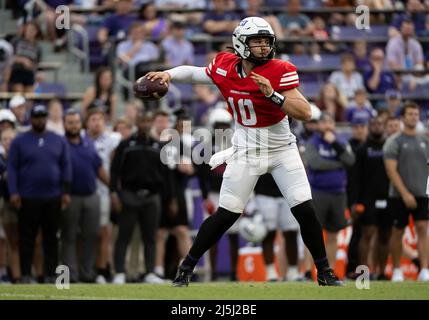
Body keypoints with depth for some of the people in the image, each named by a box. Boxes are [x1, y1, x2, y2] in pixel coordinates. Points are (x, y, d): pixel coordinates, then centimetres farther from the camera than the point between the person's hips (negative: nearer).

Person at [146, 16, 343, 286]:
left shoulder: (281, 72, -16)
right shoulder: (225, 67, -8)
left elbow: (306, 113, -24)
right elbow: (194, 72, 12)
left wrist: (272, 94, -34)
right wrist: (168, 74, -6)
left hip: (283, 150, -1)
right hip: (246, 152, 1)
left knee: (305, 211, -7)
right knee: (226, 214, -4)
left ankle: (324, 272, 8)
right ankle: (186, 268, 9)